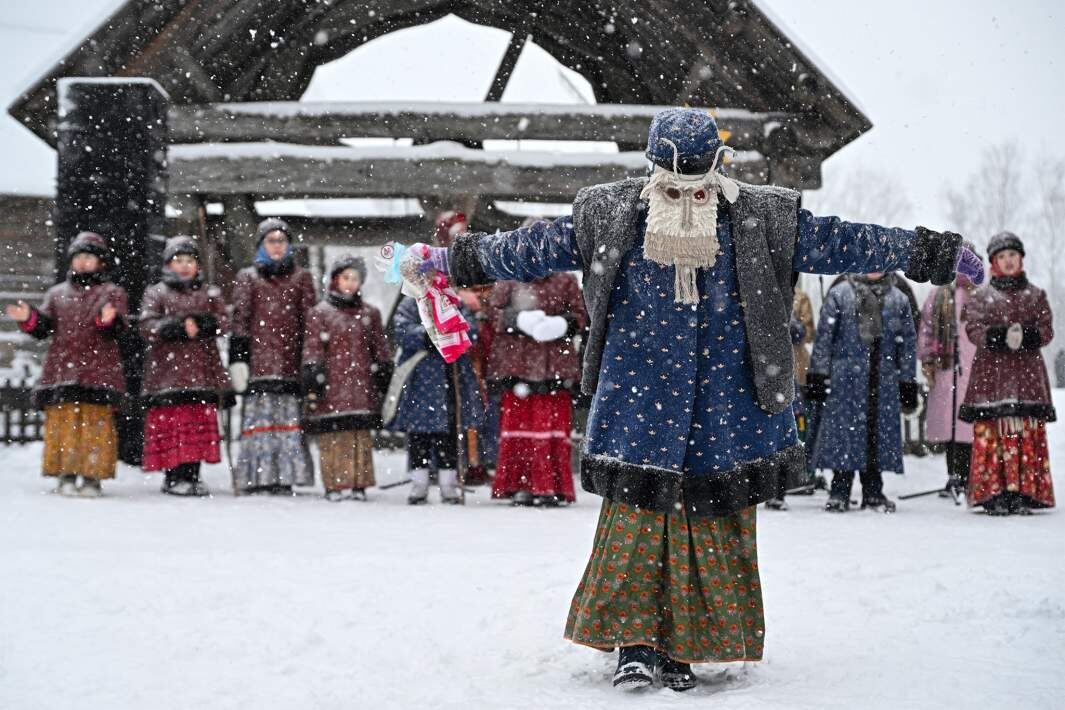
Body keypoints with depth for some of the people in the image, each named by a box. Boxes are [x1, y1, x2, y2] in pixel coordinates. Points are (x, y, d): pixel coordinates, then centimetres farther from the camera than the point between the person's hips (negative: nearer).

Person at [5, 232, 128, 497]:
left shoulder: (113, 293, 10)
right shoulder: (57, 293, 20)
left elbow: (117, 328, -5)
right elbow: (43, 328, 11)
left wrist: (108, 320, -28)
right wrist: (29, 318, -9)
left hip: (98, 372, -3)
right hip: (61, 370, 3)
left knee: (96, 421, -8)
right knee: (63, 420, -3)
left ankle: (92, 475, -4)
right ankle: (66, 474, 2)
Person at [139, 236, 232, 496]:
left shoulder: (209, 293, 15)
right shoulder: (156, 293, 7)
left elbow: (222, 322, 4)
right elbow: (147, 328, -5)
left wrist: (200, 324, -15)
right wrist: (178, 327, -17)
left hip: (202, 369, 3)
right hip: (167, 367, -3)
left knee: (201, 420, 1)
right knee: (171, 420, -8)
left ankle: (192, 475, 8)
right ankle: (174, 476, -2)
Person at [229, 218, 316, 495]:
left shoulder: (301, 278, 16)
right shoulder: (248, 277, 12)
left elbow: (310, 320, 12)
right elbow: (239, 319, 5)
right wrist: (237, 358, -4)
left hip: (291, 361, 1)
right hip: (259, 360, -1)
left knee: (290, 420, -3)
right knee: (259, 417, -7)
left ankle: (284, 477, 0)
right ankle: (256, 477, -5)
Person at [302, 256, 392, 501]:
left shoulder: (370, 313, 14)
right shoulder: (319, 313, 5)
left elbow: (381, 349, 17)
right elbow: (312, 350, 1)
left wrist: (385, 379, 12)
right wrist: (312, 381, -6)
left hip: (362, 384, 3)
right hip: (332, 386, -3)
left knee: (361, 436, 1)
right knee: (333, 436, -6)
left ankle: (359, 483, 7)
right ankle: (336, 484, -1)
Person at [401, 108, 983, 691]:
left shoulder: (764, 221, 3)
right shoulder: (609, 218, 3)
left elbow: (838, 243, 6)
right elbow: (534, 248, 9)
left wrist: (936, 254, 6)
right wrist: (450, 259, 10)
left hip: (727, 408, 1)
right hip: (639, 398, 0)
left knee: (716, 528, 1)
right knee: (635, 521, -7)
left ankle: (681, 646, 14)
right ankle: (633, 641, 3)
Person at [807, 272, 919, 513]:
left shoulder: (898, 300, 12)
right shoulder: (839, 294, 4)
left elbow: (908, 342, 14)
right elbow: (824, 335, 2)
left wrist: (908, 382, 10)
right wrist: (818, 374, -3)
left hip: (884, 380, 3)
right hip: (846, 378, -3)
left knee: (879, 431, 3)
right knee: (844, 430, -4)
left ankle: (873, 492, 12)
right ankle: (839, 493, 2)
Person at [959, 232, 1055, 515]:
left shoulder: (1035, 295, 14)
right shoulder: (982, 296, 10)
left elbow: (1047, 330, 6)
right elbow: (973, 329, -2)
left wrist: (1025, 336, -14)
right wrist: (1002, 336, -18)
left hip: (1027, 372, 1)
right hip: (991, 371, -1)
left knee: (1028, 434, -5)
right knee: (992, 432, -9)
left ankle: (1024, 493, -2)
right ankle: (994, 494, -7)